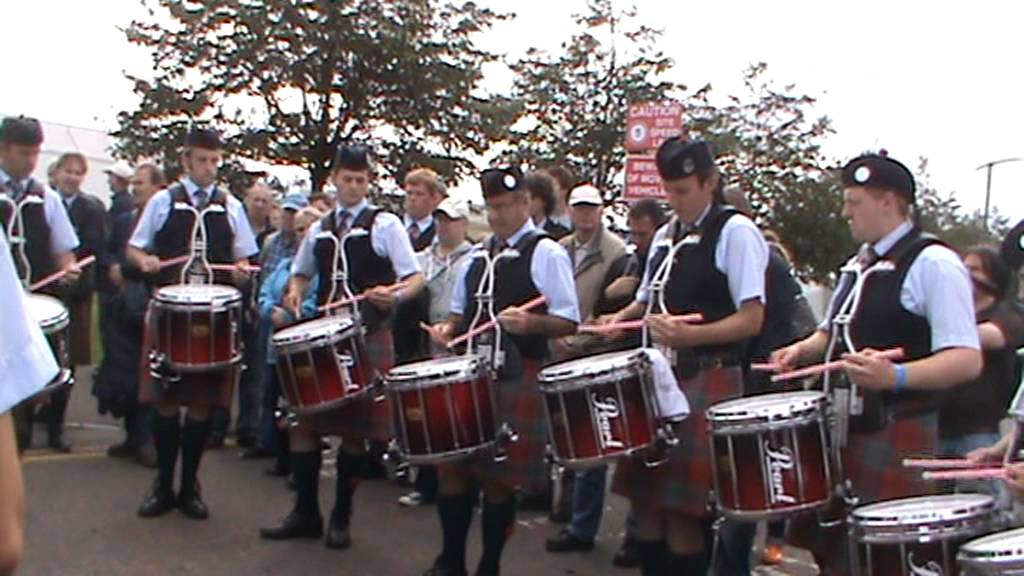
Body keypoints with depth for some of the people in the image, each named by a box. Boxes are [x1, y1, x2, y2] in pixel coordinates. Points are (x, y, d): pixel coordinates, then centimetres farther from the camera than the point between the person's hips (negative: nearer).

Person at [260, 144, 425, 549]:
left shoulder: (385, 225, -2)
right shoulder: (320, 229, 14)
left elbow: (416, 278, -8)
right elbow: (302, 273, 25)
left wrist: (394, 295, -29)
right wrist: (296, 293, 2)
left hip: (368, 337, -5)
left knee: (355, 428, 3)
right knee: (302, 418, 3)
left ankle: (341, 518, 16)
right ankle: (305, 512, 16)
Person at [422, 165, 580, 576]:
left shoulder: (546, 253, -6)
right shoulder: (478, 256, 14)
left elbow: (568, 322, -10)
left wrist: (530, 323, -28)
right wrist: (449, 328, 3)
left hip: (516, 378, -6)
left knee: (499, 476, 2)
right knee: (451, 463, 8)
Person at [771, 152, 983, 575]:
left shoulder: (933, 265, -12)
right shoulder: (859, 264, 14)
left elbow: (967, 361, -21)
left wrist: (895, 376, -35)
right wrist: (803, 350, 5)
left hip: (898, 434, -8)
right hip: (845, 426, 8)